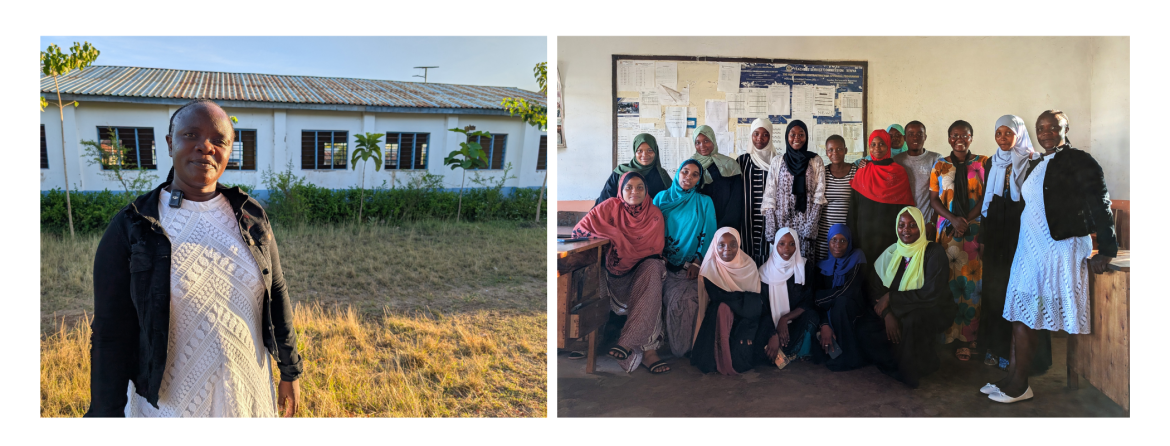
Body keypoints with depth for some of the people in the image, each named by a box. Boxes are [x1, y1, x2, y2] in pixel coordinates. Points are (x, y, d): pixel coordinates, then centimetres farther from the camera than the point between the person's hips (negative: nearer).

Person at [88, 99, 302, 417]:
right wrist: (108, 413, -7)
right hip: (169, 405, -3)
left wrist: (291, 372, 8)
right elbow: (111, 336, -8)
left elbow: (277, 294, 6)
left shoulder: (250, 217, -1)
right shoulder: (130, 229, -10)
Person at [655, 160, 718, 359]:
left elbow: (708, 236, 5)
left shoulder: (704, 203, 10)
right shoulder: (662, 198, 13)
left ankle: (683, 346, -9)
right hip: (665, 265, 1)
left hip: (691, 268, -1)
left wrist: (697, 263, -8)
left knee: (684, 300, -28)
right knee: (675, 299, -27)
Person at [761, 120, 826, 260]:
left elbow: (818, 197, 0)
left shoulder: (816, 162, 6)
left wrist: (809, 231, -10)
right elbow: (769, 198, 3)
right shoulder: (777, 162, 7)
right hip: (782, 224, 1)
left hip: (806, 225, 0)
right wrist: (771, 233, -5)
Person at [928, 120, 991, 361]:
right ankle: (949, 333, 2)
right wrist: (953, 219, -9)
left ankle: (966, 338, 1)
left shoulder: (983, 163, 7)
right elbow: (934, 199, 6)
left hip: (975, 230, -1)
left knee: (972, 280, -4)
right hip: (947, 229, 1)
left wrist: (967, 220, -10)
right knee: (948, 279, -4)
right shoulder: (940, 166, 11)